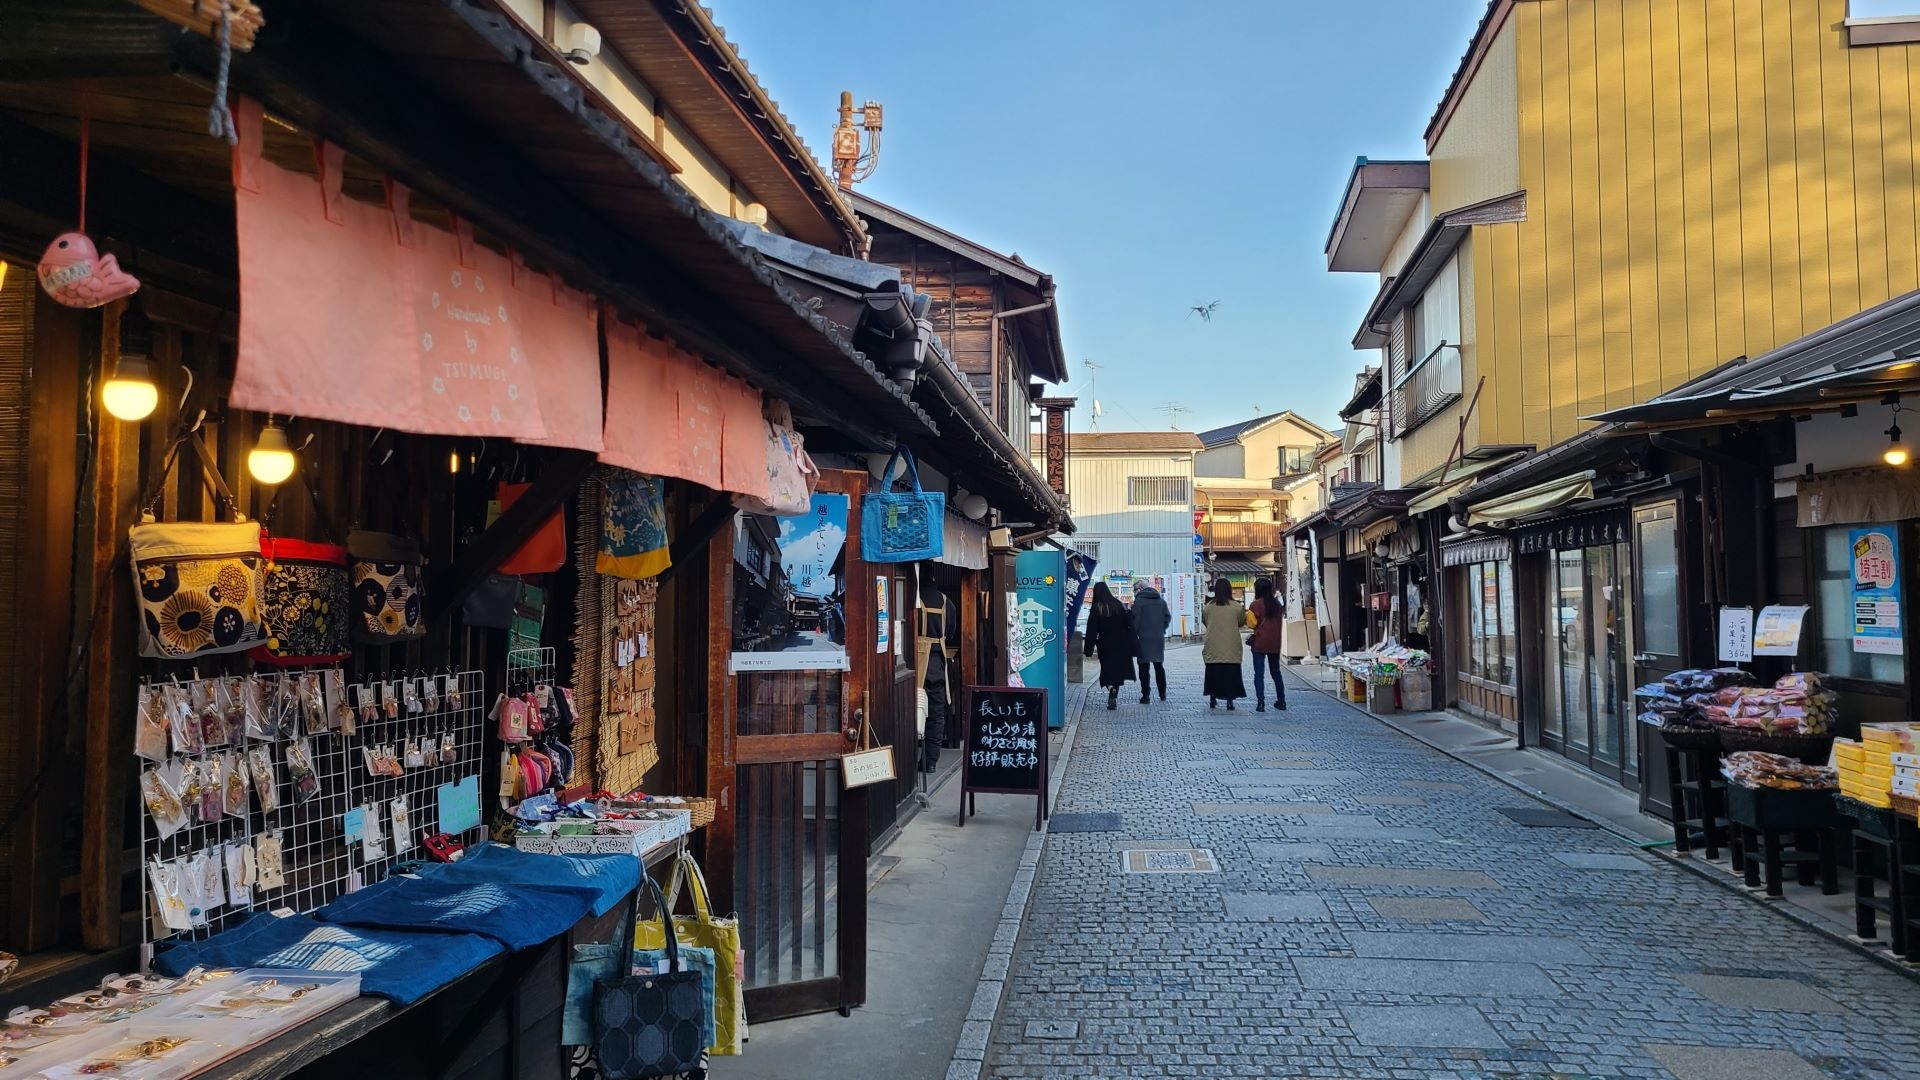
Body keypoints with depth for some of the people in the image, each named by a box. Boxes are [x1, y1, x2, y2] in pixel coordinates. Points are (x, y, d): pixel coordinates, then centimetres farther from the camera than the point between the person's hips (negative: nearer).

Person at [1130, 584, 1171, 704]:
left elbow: (1135, 620, -11)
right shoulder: (1161, 600, 9)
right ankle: (1163, 694, 18)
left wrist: (1134, 635, -3)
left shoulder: (1139, 601, -8)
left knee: (1144, 667, 0)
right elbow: (1168, 617, 9)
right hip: (1159, 638, 5)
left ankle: (1145, 695, -4)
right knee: (1159, 665, 15)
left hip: (1144, 639, -5)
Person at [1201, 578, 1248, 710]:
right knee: (1230, 673, 4)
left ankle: (1212, 699, 18)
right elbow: (1241, 622, 5)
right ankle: (1230, 701, 1)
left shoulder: (1208, 606, -5)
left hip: (1213, 647, 1)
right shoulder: (1236, 606, -7)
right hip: (1231, 647, -1)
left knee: (1213, 672, 13)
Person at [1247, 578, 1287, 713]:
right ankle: (1281, 702, 21)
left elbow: (1254, 623, -9)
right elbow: (1280, 621, 13)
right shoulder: (1277, 603, 7)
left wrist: (1248, 613, 6)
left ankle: (1260, 703, -8)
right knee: (1276, 672, 17)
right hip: (1275, 643, 5)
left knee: (1259, 674, -2)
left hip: (1260, 643, -5)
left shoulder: (1257, 604, -10)